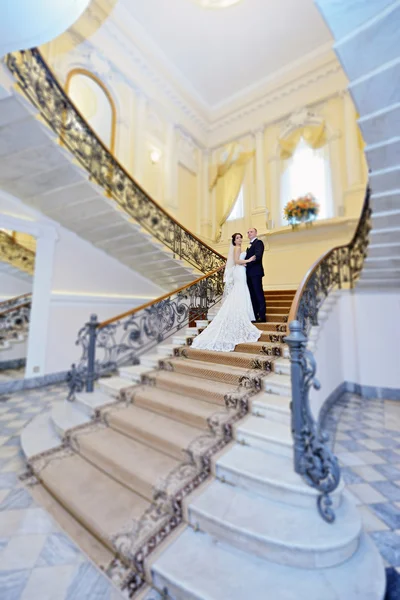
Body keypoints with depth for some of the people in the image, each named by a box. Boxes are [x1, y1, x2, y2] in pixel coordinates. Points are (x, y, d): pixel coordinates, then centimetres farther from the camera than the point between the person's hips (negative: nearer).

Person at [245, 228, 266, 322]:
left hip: (256, 272, -9)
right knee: (253, 295, 9)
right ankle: (255, 315, 14)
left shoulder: (258, 242, -2)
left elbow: (258, 256, -18)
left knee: (259, 293, -8)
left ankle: (262, 316, -4)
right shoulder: (250, 245, 25)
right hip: (249, 273, 9)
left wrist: (246, 261, -20)